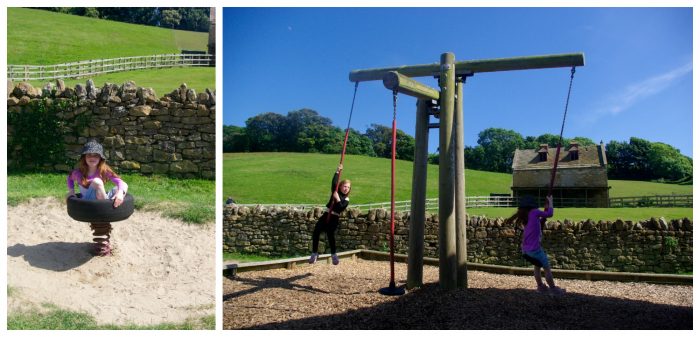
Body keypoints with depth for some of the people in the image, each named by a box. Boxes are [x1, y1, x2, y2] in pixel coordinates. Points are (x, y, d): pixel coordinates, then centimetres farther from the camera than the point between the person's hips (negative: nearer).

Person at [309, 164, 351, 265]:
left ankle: (333, 254, 2)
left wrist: (337, 199, -24)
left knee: (330, 234, -15)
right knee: (316, 231, -11)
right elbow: (334, 183, -8)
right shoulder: (335, 192, 9)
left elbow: (341, 208, -16)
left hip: (335, 218, -3)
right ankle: (314, 253, -1)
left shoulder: (346, 200, 1)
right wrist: (338, 171, -14)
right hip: (326, 215, 3)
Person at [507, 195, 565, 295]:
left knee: (537, 266, 28)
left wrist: (545, 208, 18)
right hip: (535, 248, -7)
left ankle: (540, 286, 35)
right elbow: (550, 214, 1)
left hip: (526, 250, 7)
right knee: (547, 268, 9)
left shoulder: (525, 217, 11)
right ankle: (553, 288, 17)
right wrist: (550, 202, 15)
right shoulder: (534, 212, -9)